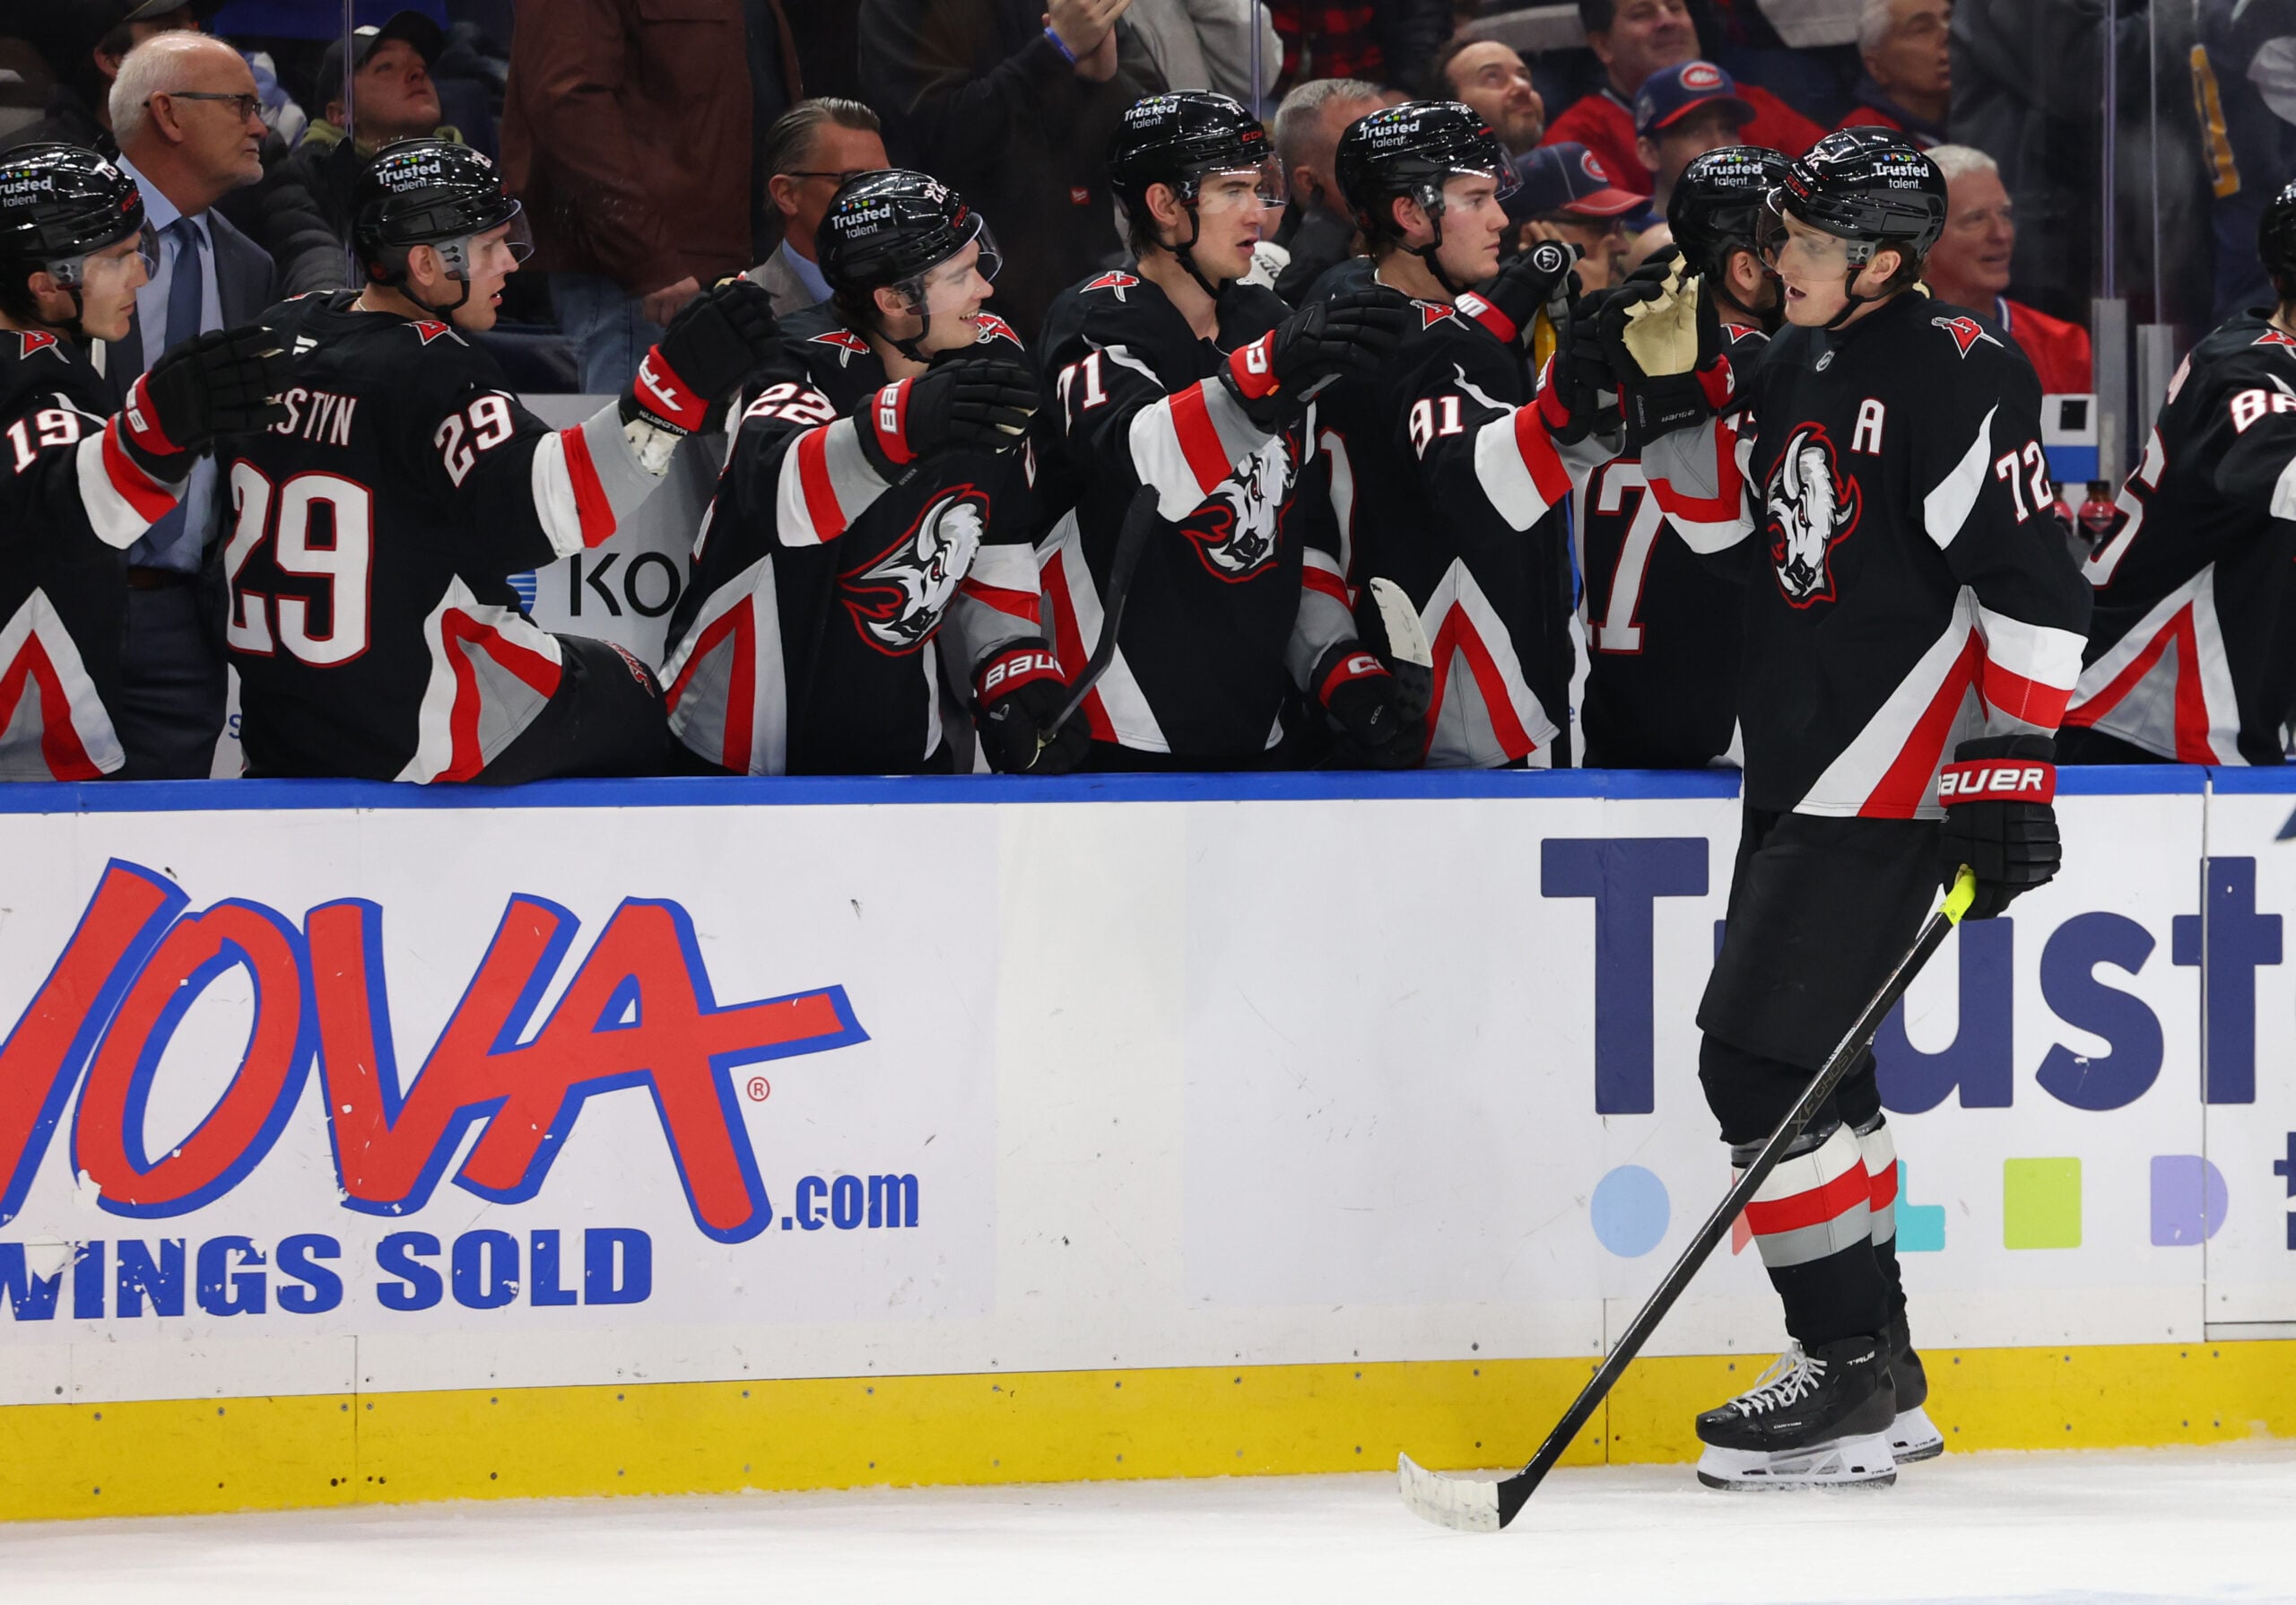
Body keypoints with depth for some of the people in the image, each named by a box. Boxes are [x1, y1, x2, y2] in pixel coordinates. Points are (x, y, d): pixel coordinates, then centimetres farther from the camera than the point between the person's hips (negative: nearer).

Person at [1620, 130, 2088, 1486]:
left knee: (1762, 1061, -13)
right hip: (1799, 772, 10)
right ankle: (1869, 1372, 24)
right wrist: (1672, 394, 7)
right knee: (1806, 1066, 14)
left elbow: (2032, 583, -19)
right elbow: (1729, 519, 23)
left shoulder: (1959, 376, -15)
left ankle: (1855, 1381, -8)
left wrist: (2011, 772, -22)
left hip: (1892, 786, -10)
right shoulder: (1797, 369, 12)